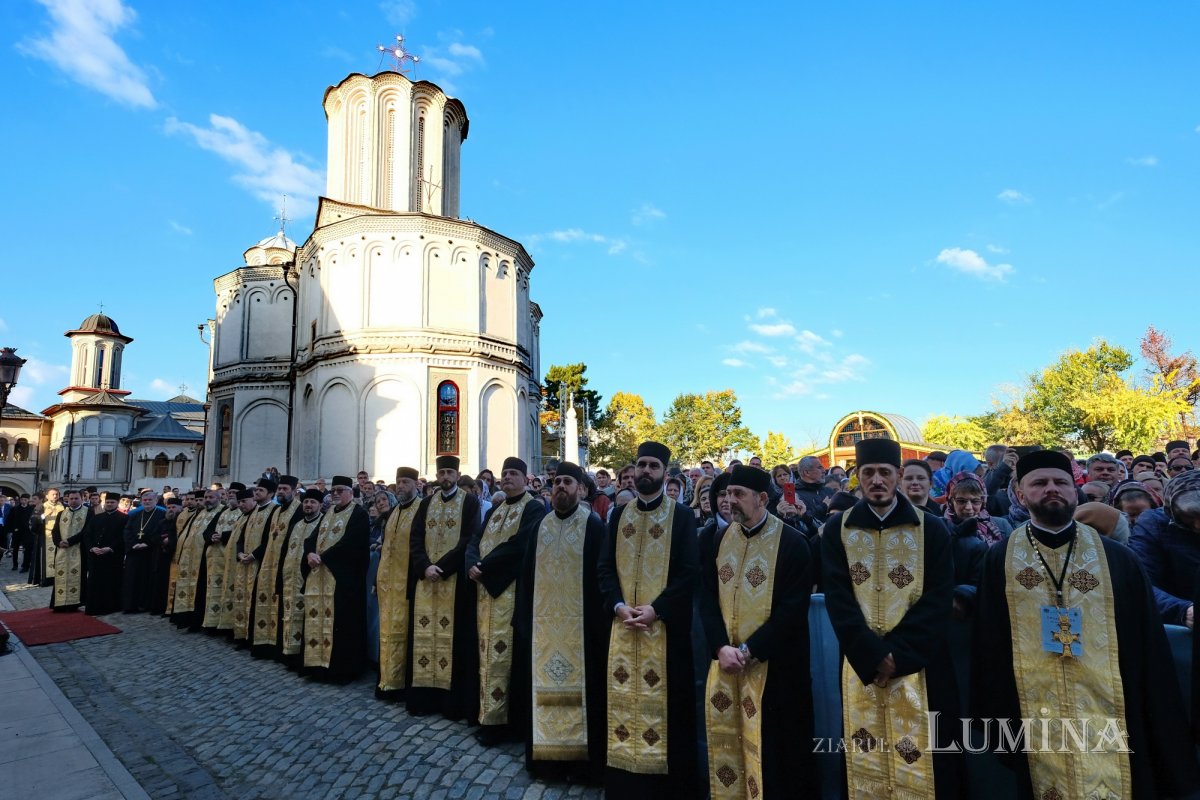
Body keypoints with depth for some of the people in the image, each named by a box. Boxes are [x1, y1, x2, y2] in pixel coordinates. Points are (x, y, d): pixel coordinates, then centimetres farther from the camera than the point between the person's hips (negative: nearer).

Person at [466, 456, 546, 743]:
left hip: (510, 590, -7)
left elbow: (518, 546, -18)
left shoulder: (534, 508, -6)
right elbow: (474, 542, 11)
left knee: (501, 652, -7)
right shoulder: (494, 511, 19)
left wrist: (484, 565, -12)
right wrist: (473, 565, -11)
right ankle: (486, 707, 22)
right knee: (487, 650, 11)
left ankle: (496, 717, 1)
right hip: (486, 587, 7)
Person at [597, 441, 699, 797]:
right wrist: (618, 606, -9)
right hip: (623, 623, 4)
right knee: (622, 698, 8)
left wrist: (655, 609, -17)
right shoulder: (619, 516, 9)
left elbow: (688, 572, -9)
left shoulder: (681, 516, -2)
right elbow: (604, 566, 7)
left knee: (663, 699, 1)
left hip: (665, 624, -3)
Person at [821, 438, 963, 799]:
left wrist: (898, 654, -16)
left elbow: (938, 600, -8)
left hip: (918, 665, -1)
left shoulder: (931, 529, -2)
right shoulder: (837, 530, 0)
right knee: (866, 763, 9)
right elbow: (837, 600, -5)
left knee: (922, 762, 7)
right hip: (861, 666, 1)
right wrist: (874, 656, -15)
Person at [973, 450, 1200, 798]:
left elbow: (1149, 651, 5)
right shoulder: (1000, 560, -1)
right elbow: (989, 650, 0)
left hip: (1109, 721, 1)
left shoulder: (1118, 559, 2)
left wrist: (1164, 732, 4)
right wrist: (997, 726, -3)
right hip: (1033, 725, -1)